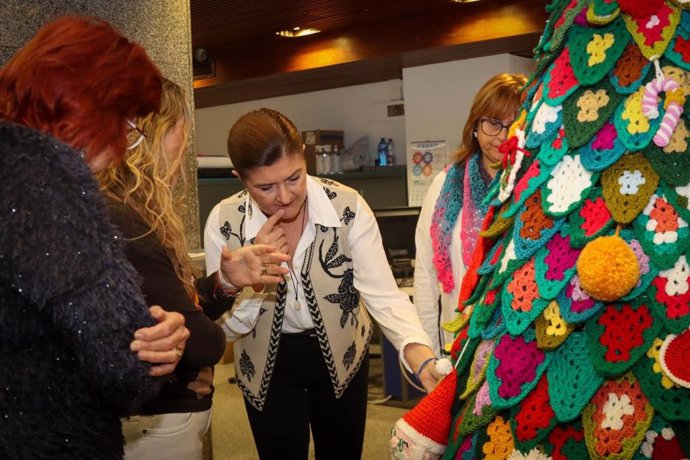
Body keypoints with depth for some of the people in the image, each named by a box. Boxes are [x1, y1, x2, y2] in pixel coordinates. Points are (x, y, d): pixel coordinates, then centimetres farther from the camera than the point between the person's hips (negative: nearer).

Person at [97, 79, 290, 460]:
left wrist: (225, 280, -5)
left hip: (166, 412, 10)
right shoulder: (122, 225, -26)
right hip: (155, 425, -10)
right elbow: (201, 343, -24)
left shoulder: (123, 214, 7)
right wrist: (213, 335, -4)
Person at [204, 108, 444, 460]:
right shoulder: (223, 222, -21)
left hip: (341, 356, 1)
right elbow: (226, 327, -15)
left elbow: (382, 293, -26)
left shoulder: (347, 207, -23)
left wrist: (422, 357, -43)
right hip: (268, 365, 0)